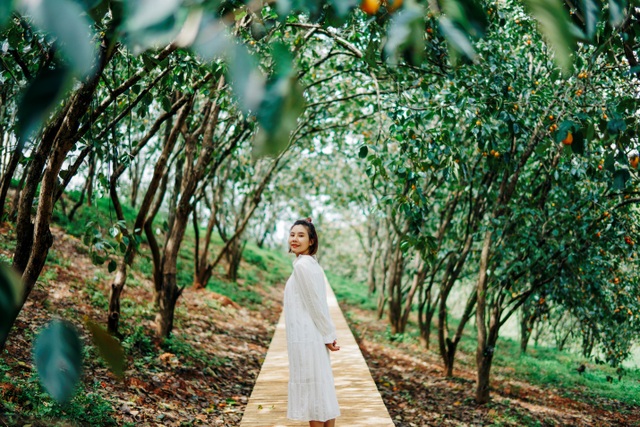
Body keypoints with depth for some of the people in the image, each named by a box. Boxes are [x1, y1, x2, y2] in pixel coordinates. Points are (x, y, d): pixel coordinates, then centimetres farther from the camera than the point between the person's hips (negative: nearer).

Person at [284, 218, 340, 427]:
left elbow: (315, 304, -16)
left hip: (306, 338, -9)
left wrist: (328, 335, -10)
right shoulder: (312, 264, 13)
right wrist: (328, 335, 15)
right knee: (322, 389, 12)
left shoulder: (302, 265, -15)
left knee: (311, 391, -2)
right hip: (312, 337, 9)